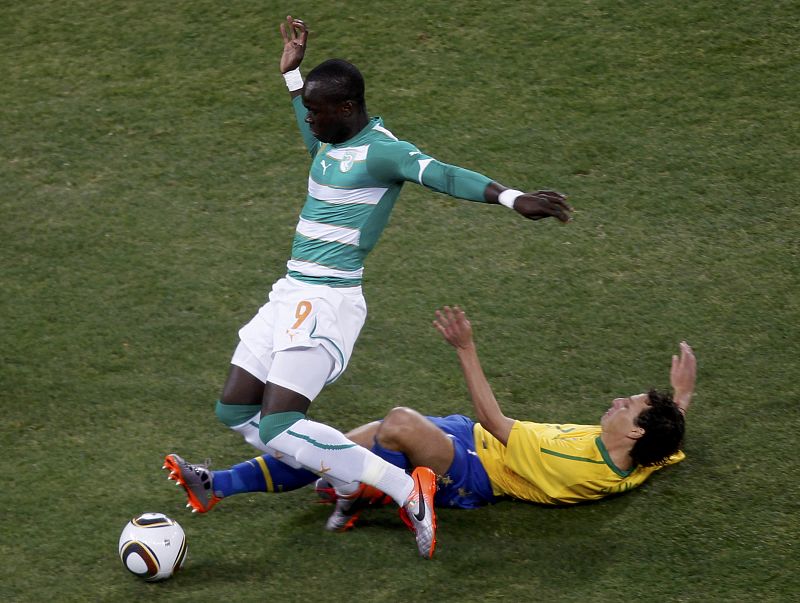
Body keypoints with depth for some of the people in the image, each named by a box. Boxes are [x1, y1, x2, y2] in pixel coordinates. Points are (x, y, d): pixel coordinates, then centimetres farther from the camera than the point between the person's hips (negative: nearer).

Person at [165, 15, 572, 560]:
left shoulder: (380, 151, -15)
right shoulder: (330, 142, 12)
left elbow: (445, 176, -29)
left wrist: (512, 197, -43)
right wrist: (292, 72, 42)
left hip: (327, 300, -10)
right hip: (291, 292, 10)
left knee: (279, 428, -18)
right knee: (234, 410, 10)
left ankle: (408, 492, -10)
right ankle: (350, 481, 16)